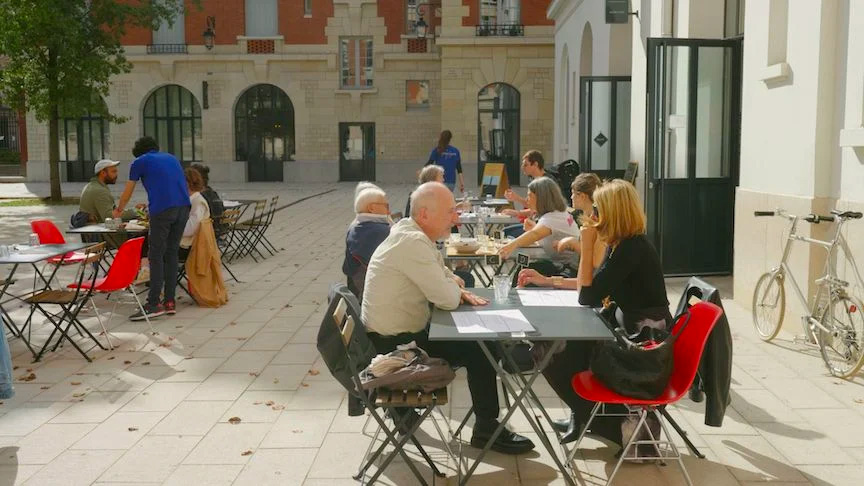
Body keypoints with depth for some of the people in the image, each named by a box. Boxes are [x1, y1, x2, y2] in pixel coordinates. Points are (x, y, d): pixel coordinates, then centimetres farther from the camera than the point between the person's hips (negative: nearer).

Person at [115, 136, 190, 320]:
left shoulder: (140, 162, 13)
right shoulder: (171, 158, 27)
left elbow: (128, 192, 23)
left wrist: (119, 210, 42)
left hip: (162, 210, -5)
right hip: (183, 207, 5)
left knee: (156, 257, -2)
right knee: (172, 255, 10)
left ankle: (154, 304, -6)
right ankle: (170, 301, 11)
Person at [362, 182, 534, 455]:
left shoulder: (411, 233, 6)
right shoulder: (413, 243, -26)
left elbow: (443, 277, 18)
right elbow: (448, 300, -26)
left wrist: (460, 291, -4)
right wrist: (456, 286, -3)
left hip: (400, 332, 10)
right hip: (394, 345, -10)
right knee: (478, 351, -5)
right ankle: (486, 430, 11)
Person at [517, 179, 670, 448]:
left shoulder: (632, 248, -24)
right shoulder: (622, 244, 5)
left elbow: (587, 297, -22)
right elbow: (592, 284, 17)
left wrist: (587, 245, -19)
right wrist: (546, 280, 15)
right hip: (631, 332, 10)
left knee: (553, 357, -6)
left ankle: (610, 424, 13)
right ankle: (584, 416, 30)